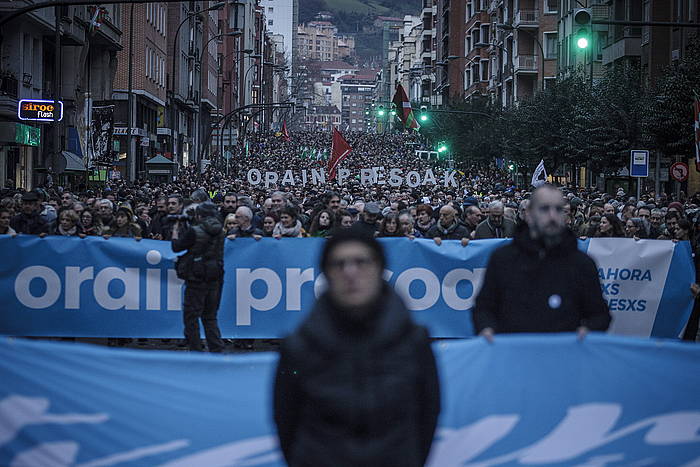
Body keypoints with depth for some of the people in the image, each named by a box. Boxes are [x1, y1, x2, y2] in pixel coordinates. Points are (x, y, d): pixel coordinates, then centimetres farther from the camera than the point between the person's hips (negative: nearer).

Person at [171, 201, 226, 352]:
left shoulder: (194, 231, -14)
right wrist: (185, 229, 20)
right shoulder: (220, 232, 5)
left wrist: (175, 230, 10)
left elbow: (176, 247, -5)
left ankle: (195, 350, 4)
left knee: (191, 316, 4)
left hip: (197, 279, -6)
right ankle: (217, 349, 10)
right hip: (215, 279, 6)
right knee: (210, 317, 15)